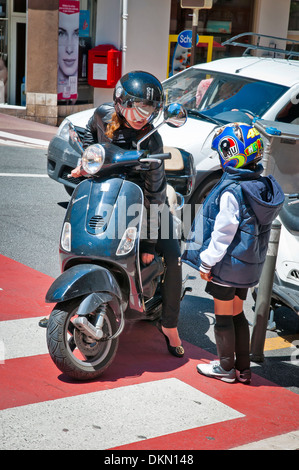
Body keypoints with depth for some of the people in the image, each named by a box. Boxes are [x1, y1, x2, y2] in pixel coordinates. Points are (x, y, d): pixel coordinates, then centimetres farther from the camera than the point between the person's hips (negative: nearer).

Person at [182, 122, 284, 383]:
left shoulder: (231, 192, -22)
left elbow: (223, 232, -21)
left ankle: (226, 367, 17)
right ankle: (243, 367, 24)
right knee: (238, 313, 18)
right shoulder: (263, 186, 4)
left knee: (223, 316, 6)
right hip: (250, 265, 8)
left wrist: (207, 262, -12)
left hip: (228, 263, -8)